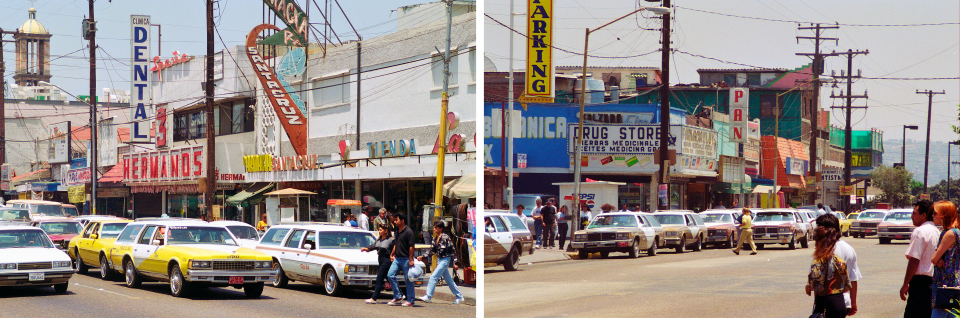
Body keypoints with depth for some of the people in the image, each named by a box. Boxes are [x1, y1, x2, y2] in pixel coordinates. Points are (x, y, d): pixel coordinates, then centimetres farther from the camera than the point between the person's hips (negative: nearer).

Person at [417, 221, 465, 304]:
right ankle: (459, 297, 20)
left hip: (445, 260, -8)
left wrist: (455, 263, -16)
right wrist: (422, 257, -1)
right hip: (439, 260, 9)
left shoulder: (445, 238, -14)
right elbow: (432, 251, 12)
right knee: (448, 280, 12)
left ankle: (428, 296, -8)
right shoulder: (435, 239, 9)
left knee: (434, 277, -13)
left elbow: (452, 250, -14)